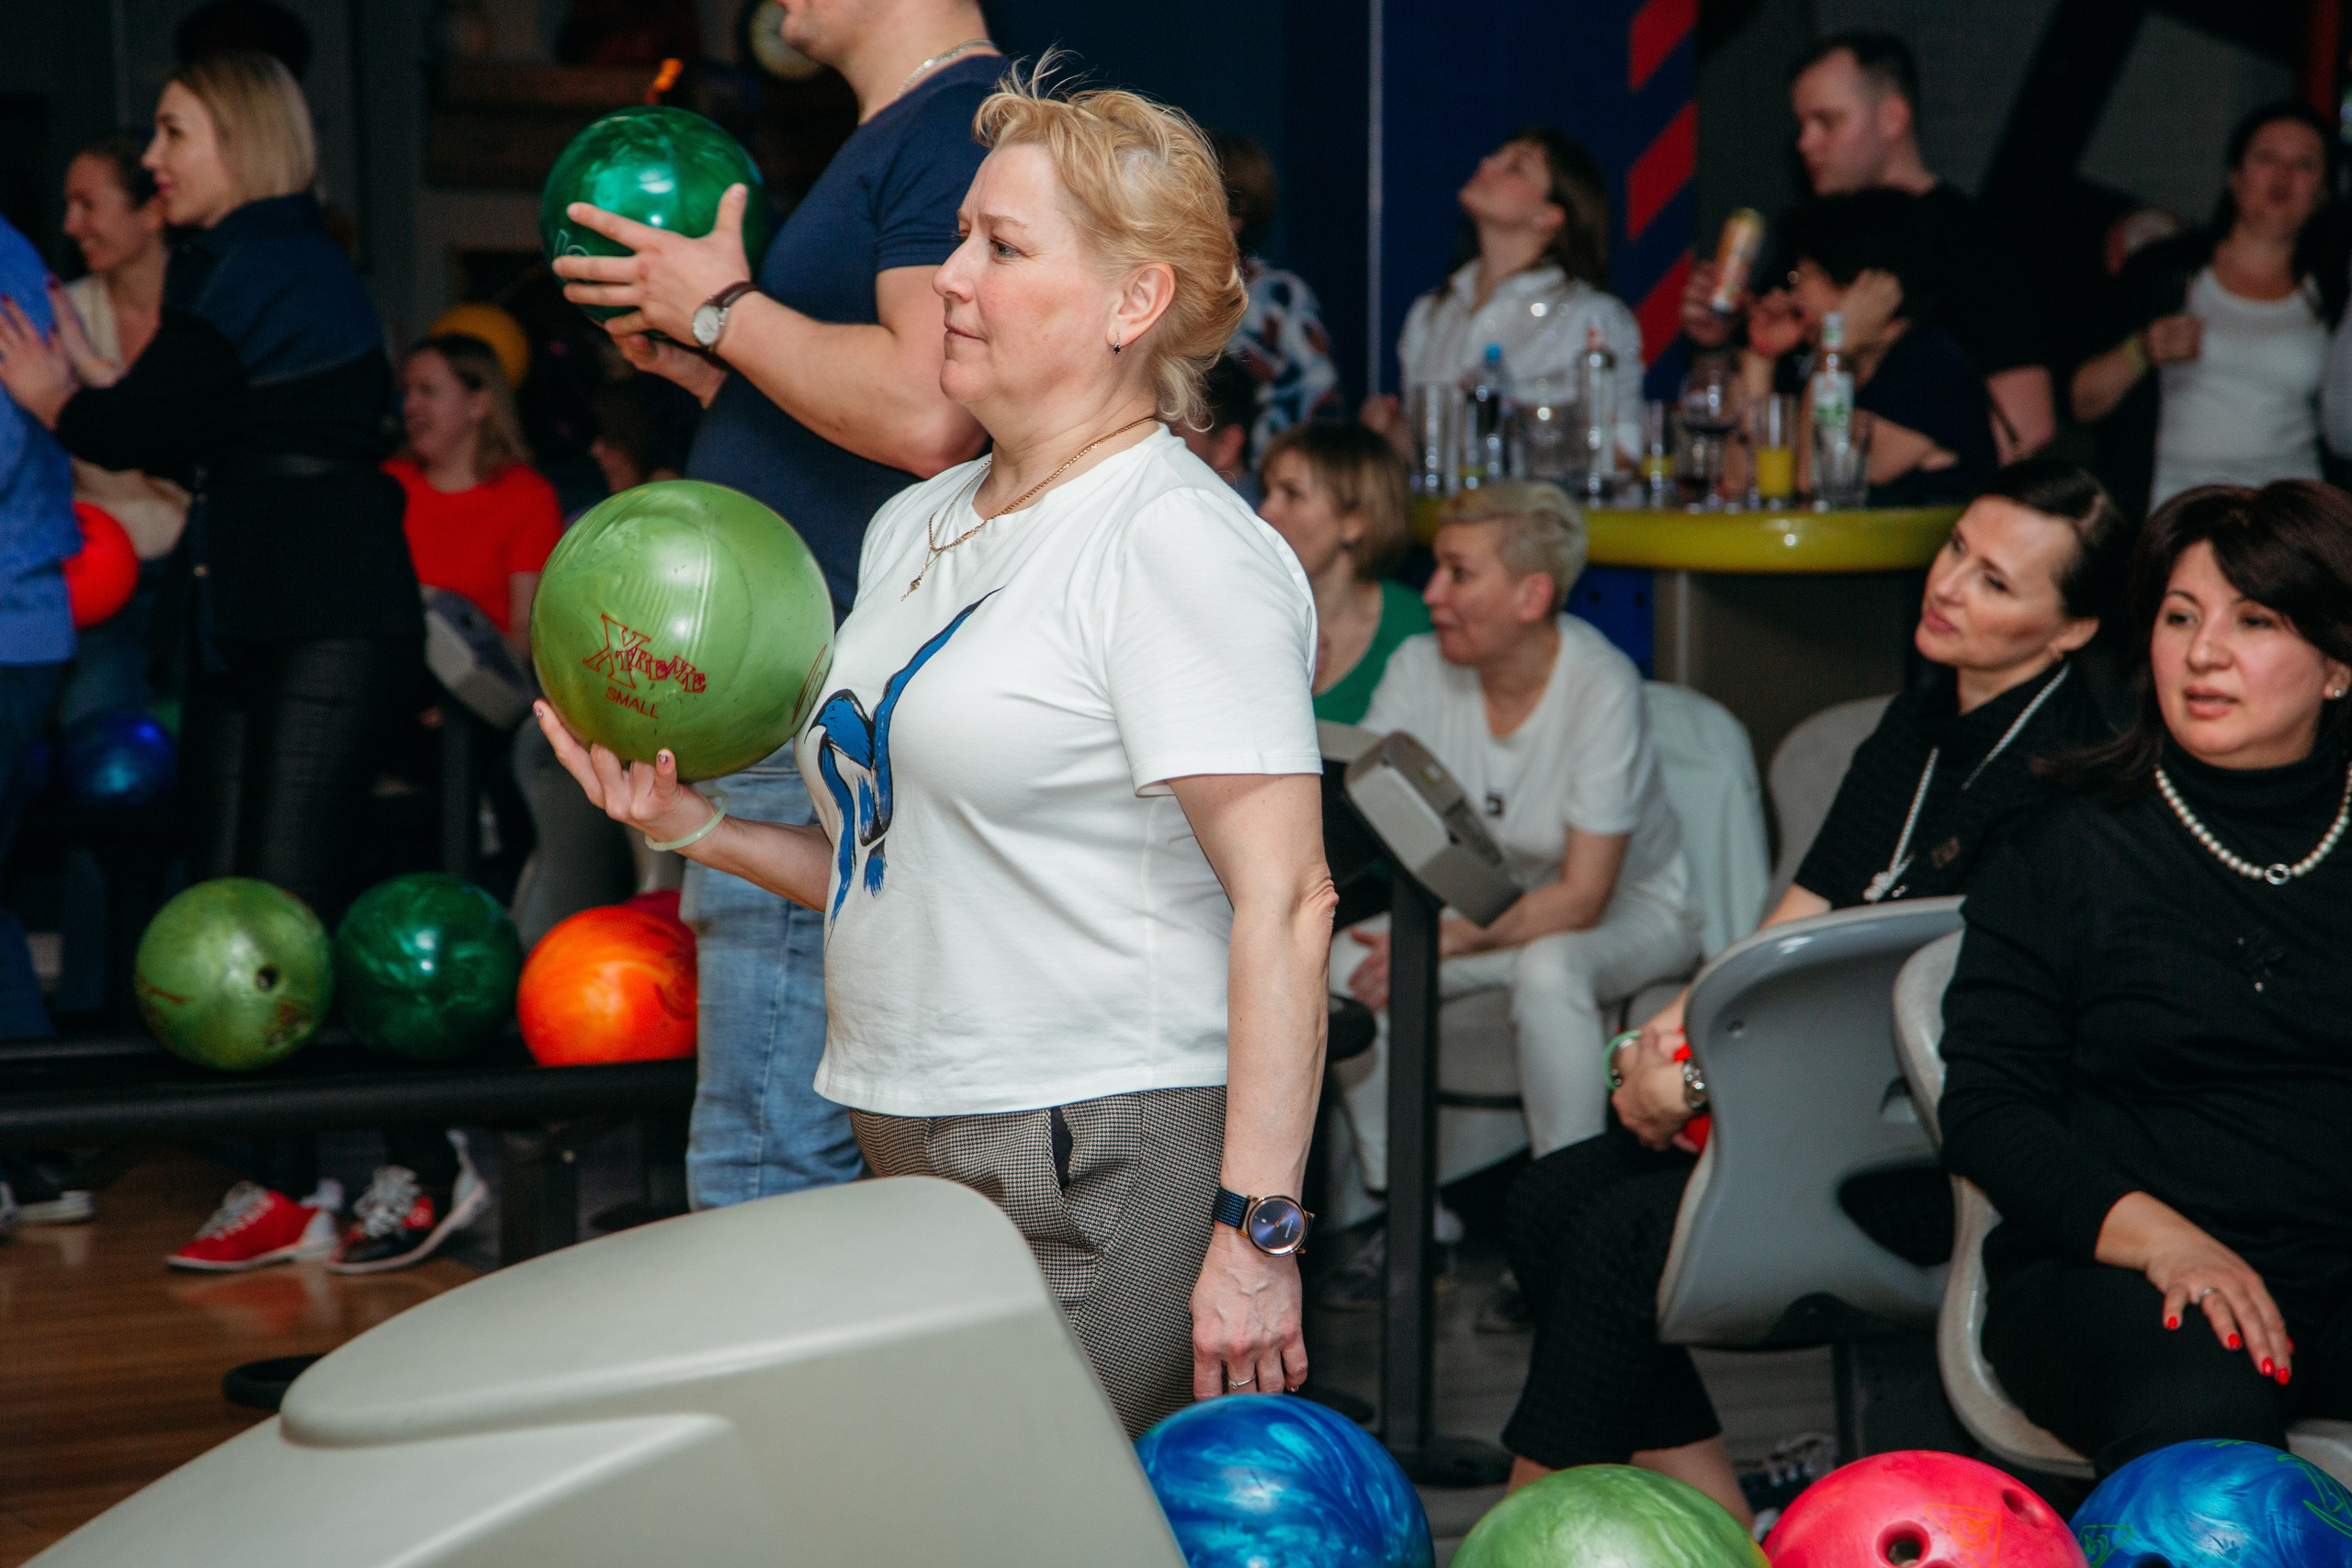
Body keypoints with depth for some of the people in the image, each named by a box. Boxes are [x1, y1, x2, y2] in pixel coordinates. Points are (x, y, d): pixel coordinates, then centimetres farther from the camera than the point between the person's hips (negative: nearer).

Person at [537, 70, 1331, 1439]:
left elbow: (1283, 901, -18)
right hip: (912, 1162, 8)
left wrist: (1256, 1230, -24)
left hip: (1105, 1166, -8)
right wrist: (696, 827, 7)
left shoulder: (1178, 546, -11)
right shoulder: (915, 527, 16)